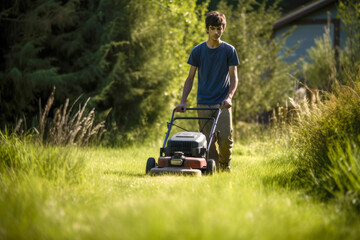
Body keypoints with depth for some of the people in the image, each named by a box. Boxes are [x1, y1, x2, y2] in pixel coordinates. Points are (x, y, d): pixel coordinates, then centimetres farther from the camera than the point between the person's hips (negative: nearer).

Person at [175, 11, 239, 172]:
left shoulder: (229, 50, 4)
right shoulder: (198, 51, 6)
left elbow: (234, 77, 2)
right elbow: (190, 78, 9)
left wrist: (229, 97, -15)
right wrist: (183, 102, -1)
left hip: (222, 104, -1)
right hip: (203, 104, 1)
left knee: (225, 139, -12)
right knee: (208, 142, -3)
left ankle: (225, 165, 14)